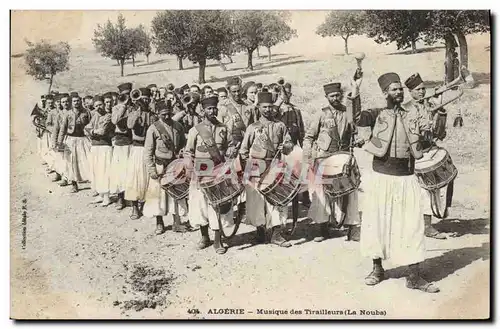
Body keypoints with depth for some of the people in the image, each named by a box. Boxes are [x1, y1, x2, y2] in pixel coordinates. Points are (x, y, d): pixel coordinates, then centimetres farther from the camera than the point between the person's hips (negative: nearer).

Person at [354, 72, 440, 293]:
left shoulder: (412, 115, 10)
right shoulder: (377, 114, 1)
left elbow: (425, 137, 2)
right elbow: (358, 119, -18)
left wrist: (425, 130, -18)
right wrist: (356, 93, -27)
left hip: (406, 178, 2)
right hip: (381, 177, -2)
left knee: (410, 225, 1)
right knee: (377, 222, 7)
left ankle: (414, 276, 9)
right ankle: (377, 269, 25)